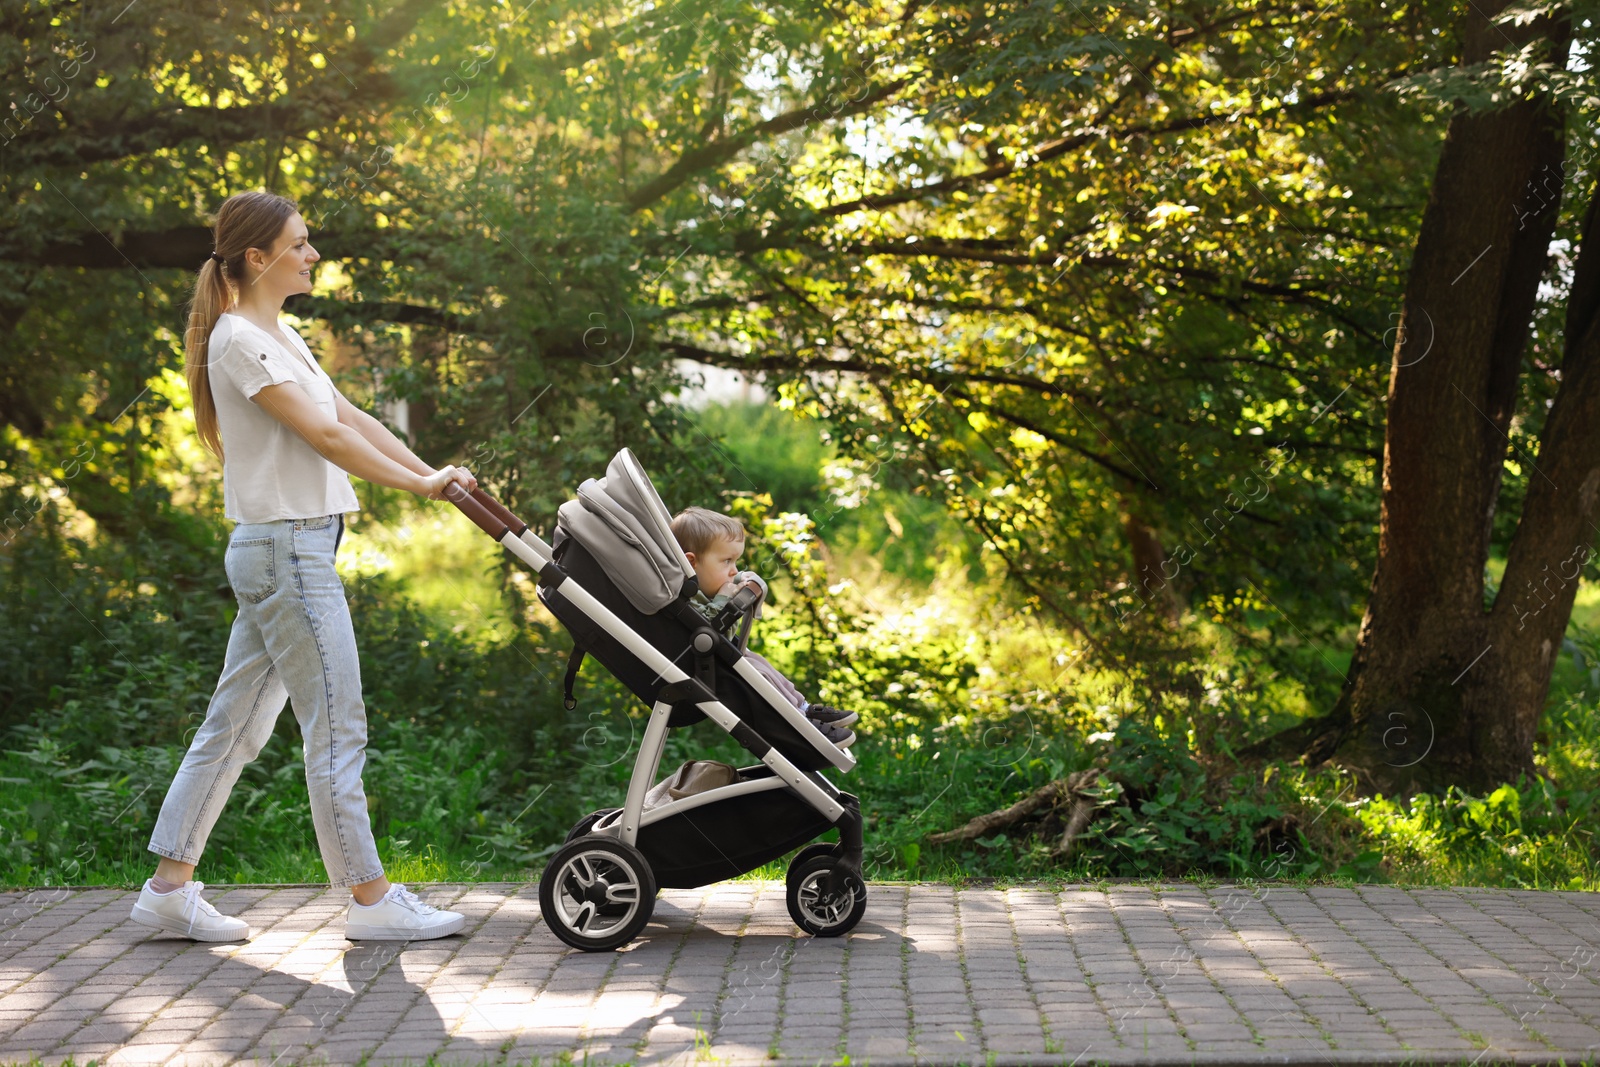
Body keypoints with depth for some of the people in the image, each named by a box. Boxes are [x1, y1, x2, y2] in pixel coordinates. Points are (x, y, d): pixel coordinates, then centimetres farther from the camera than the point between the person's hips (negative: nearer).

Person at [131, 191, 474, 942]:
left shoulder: (277, 336, 17)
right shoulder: (239, 339, -12)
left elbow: (350, 416, 16)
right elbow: (323, 435, -16)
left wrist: (435, 473, 9)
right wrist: (417, 485, -10)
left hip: (289, 549, 10)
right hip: (285, 549, -10)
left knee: (237, 723, 12)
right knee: (337, 725, -5)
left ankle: (170, 886, 18)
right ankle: (371, 899, 2)